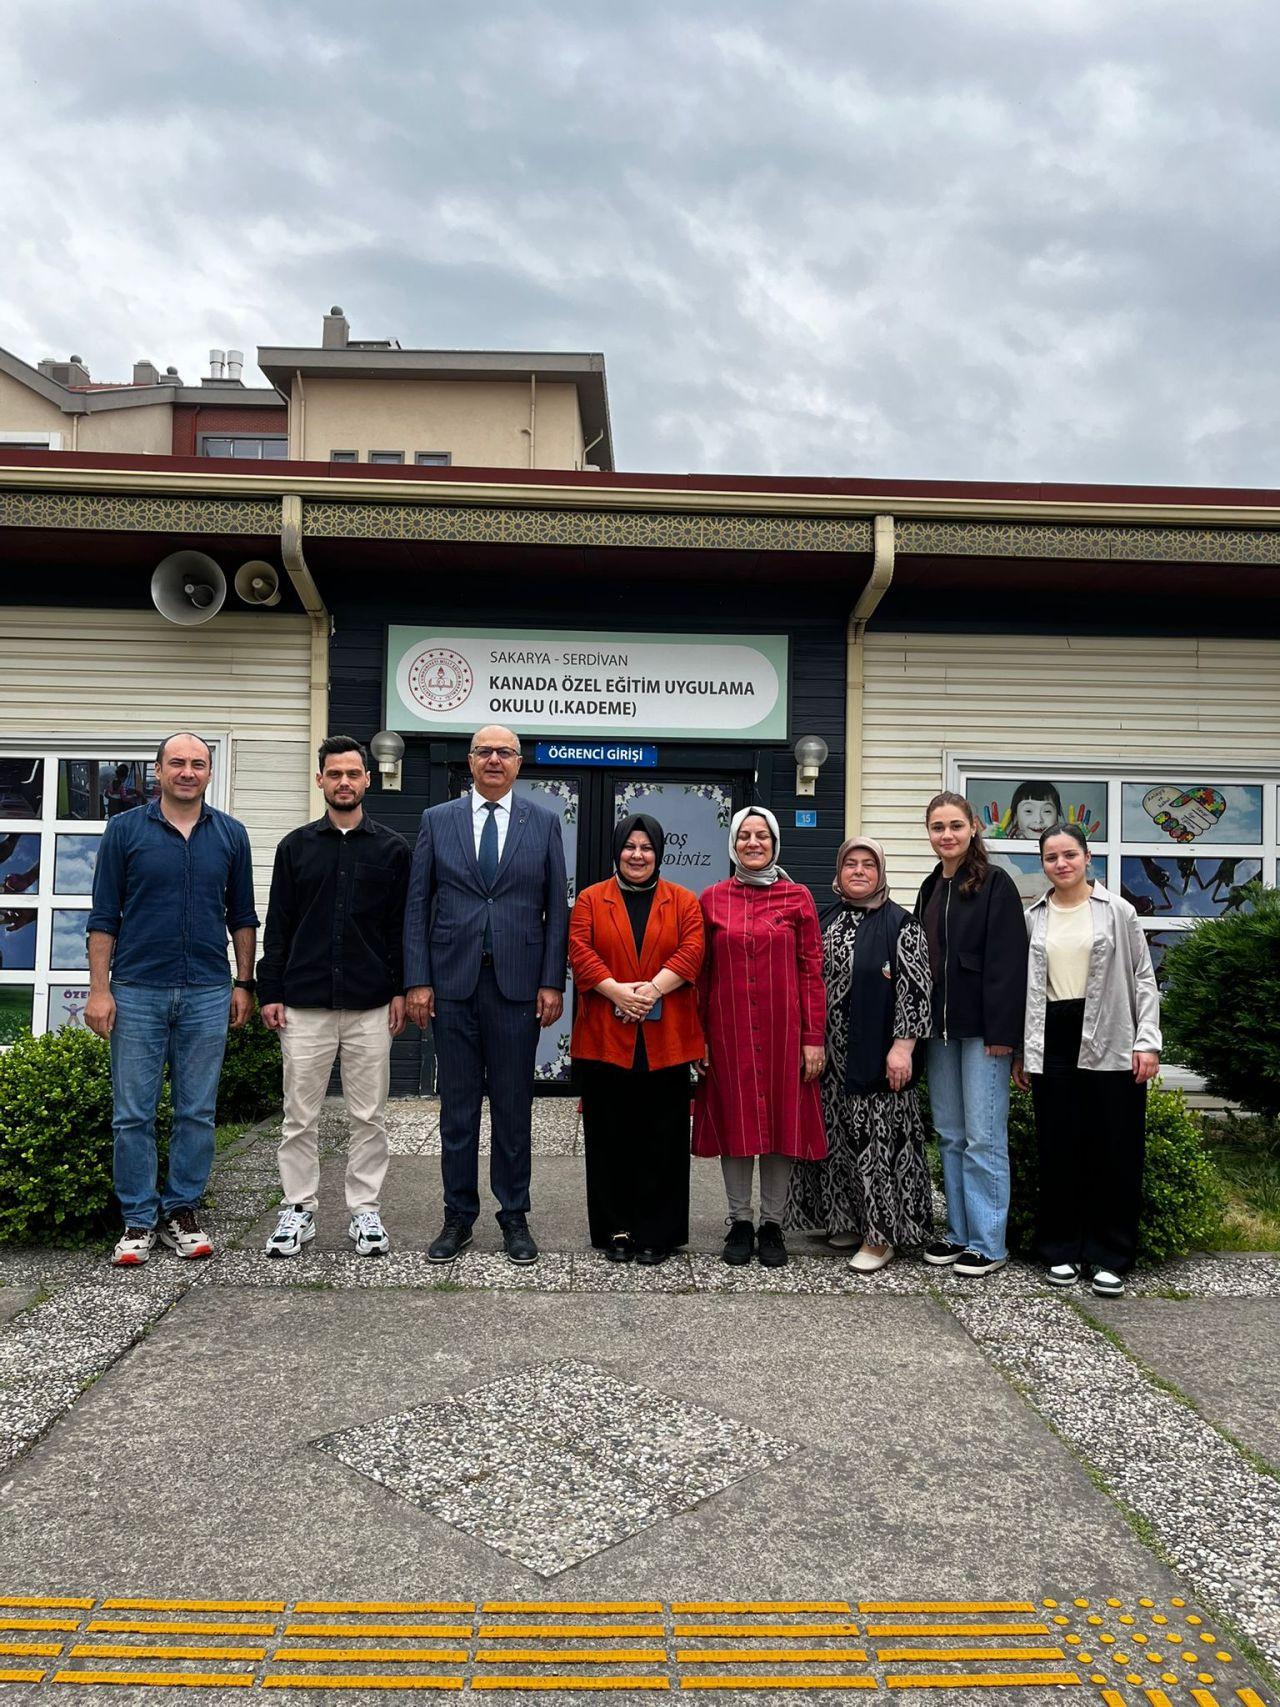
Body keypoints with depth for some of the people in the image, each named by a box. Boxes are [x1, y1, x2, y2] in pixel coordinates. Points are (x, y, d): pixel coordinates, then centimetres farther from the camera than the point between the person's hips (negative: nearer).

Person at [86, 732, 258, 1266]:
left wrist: (244, 983, 6)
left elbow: (242, 917, 11)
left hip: (207, 994, 2)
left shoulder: (230, 835, 7)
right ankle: (138, 1220, 14)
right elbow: (103, 917, 0)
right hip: (137, 992, -1)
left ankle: (181, 1212, 19)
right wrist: (99, 989, -6)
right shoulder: (125, 830, 1)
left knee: (197, 1113, 7)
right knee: (133, 1114, 3)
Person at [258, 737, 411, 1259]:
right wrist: (270, 991, 2)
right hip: (304, 1004, 1)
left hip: (370, 1005, 0)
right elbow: (277, 926, 7)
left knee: (368, 1116, 6)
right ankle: (298, 1210, 17)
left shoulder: (391, 848, 5)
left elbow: (401, 926, 5)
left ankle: (365, 1211, 16)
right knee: (300, 1116, 6)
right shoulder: (296, 846, 7)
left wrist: (401, 990, -2)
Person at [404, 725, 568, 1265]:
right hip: (453, 983, 1)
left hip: (517, 983, 0)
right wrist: (417, 980, -3)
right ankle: (458, 1217, 19)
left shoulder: (543, 822, 6)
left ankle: (514, 1216, 19)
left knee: (514, 1106, 7)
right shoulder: (437, 819, 7)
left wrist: (553, 982, -3)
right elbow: (417, 906, 4)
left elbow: (556, 907, 4)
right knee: (457, 1106, 8)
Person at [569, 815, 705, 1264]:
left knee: (661, 1138, 3)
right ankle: (615, 1230, 17)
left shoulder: (684, 902, 9)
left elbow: (691, 951, -4)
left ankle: (657, 1233, 13)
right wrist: (617, 991, -17)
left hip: (665, 1040, 0)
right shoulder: (591, 900, 9)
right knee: (610, 1137, 5)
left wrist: (653, 989, -18)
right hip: (605, 1037, 0)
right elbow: (580, 952, -3)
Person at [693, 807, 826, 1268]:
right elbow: (701, 971, 7)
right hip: (728, 1029, 1)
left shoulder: (797, 897, 2)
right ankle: (739, 1223, 19)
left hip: (782, 1027, 0)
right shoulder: (712, 898, 5)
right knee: (734, 1120, 6)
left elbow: (811, 971, 1)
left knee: (781, 1120, 5)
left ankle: (772, 1224, 18)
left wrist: (814, 1037, -3)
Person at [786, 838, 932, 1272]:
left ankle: (880, 1235, 5)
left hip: (877, 1056, -6)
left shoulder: (899, 924, -5)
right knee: (839, 1137, 11)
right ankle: (849, 1219, 24)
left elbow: (915, 989, -11)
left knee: (877, 1139, -4)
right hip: (832, 1056, 6)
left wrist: (902, 1046, -17)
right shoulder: (828, 921, 12)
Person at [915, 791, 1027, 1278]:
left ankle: (988, 1244, 6)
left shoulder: (995, 884, -6)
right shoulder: (930, 889, 14)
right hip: (940, 1025, 7)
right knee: (949, 1136, 11)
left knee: (983, 1137, -3)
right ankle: (959, 1233, 21)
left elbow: (1006, 962, -12)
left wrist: (1001, 1032, -17)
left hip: (981, 1027, -7)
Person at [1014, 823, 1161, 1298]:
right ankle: (1063, 1250, 17)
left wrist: (1147, 1042, -7)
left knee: (1115, 1152, 1)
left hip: (1110, 1044, -2)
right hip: (1052, 1043, 2)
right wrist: (1020, 1050, 11)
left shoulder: (1117, 911, 2)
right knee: (1058, 1151, 6)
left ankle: (1109, 1257, 12)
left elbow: (1143, 978, 2)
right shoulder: (1033, 919, 9)